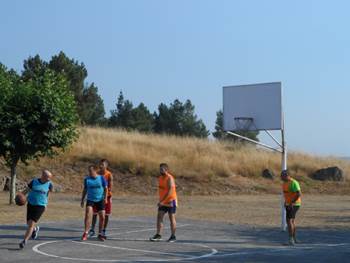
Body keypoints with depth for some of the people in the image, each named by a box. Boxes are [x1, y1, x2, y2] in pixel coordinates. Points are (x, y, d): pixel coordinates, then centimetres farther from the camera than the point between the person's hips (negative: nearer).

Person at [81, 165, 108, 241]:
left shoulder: (101, 178, -3)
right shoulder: (87, 179, 1)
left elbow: (105, 188, 1)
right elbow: (85, 190, 11)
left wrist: (105, 198, -9)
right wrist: (82, 200, 8)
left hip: (100, 200, 0)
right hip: (90, 200, 0)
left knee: (102, 217, 1)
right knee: (88, 215, -19)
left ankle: (100, 234, 19)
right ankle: (85, 234, -16)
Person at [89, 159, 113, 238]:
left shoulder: (109, 175, -9)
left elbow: (110, 187, -13)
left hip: (106, 196, -3)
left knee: (106, 214, 3)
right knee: (95, 213, 3)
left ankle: (103, 231, 13)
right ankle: (92, 230, 11)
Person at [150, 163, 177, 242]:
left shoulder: (170, 178, -17)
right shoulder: (161, 177, 8)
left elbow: (170, 191, -25)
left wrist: (161, 201, -28)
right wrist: (161, 201, 18)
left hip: (171, 201, -7)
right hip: (163, 202, 7)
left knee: (171, 218, 0)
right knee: (159, 217, -2)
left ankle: (173, 236, 8)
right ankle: (158, 235, 0)